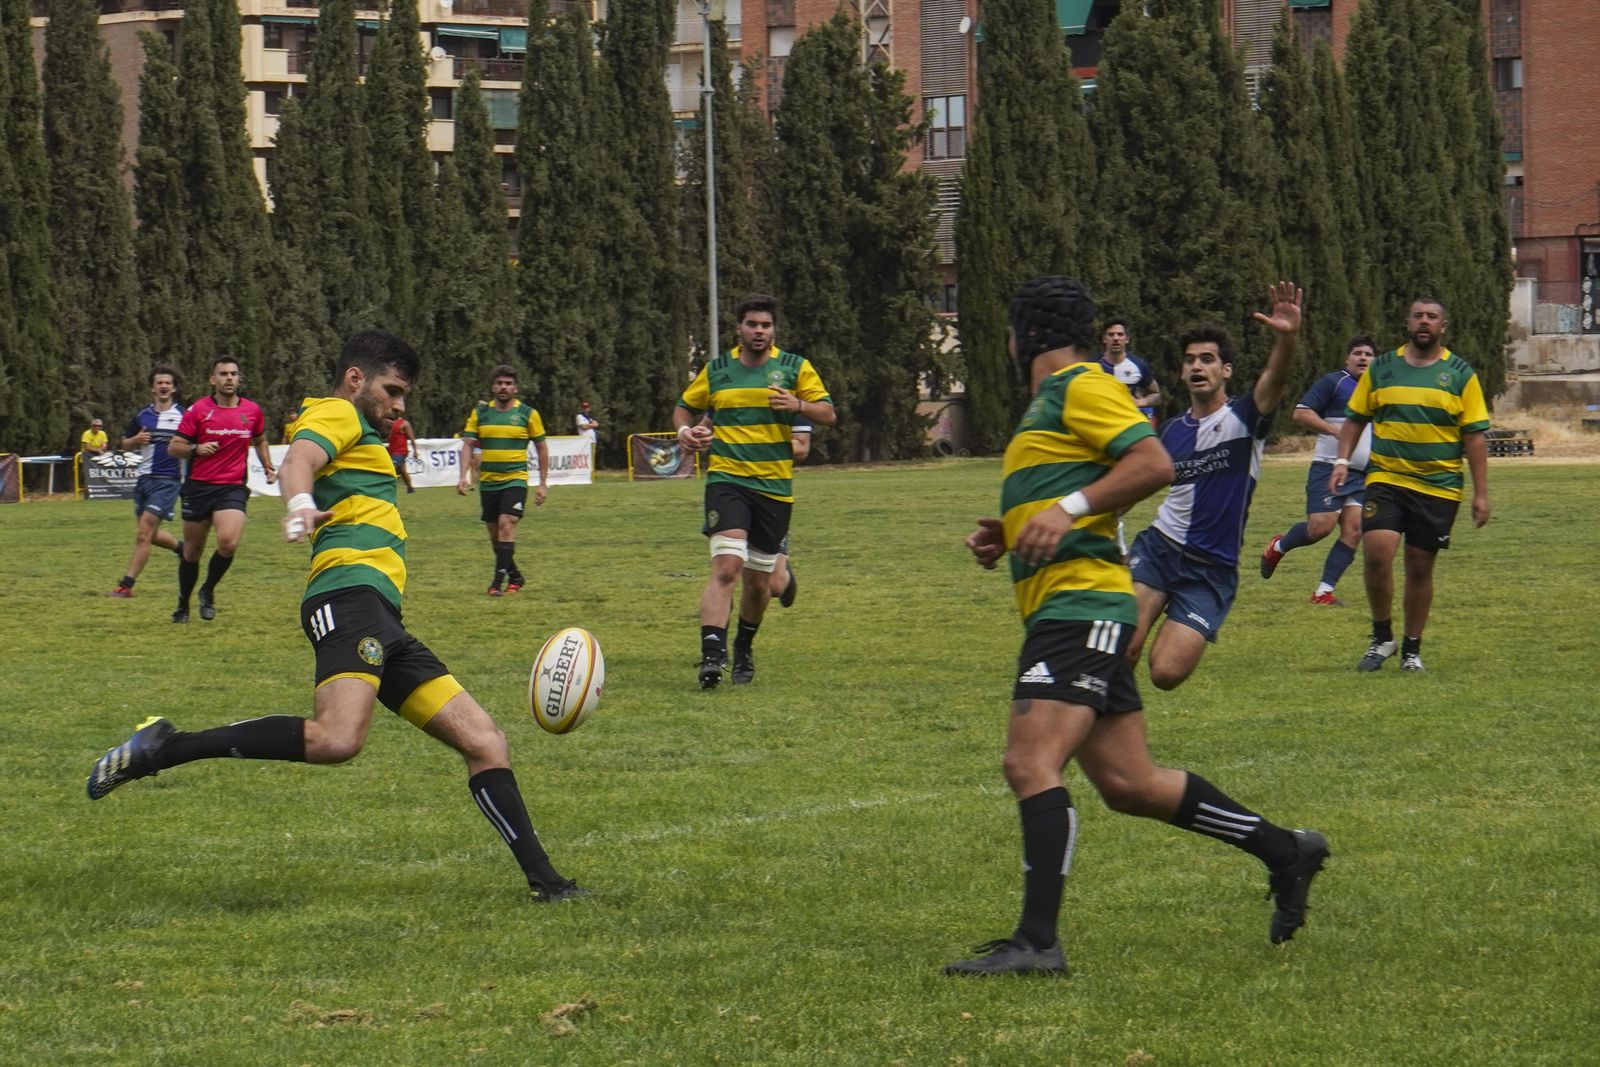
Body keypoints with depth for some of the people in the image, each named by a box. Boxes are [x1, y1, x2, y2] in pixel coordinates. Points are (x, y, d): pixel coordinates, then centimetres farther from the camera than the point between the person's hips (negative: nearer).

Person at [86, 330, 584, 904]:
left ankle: (542, 878, 5)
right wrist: (300, 502, -39)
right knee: (336, 738, -33)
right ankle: (163, 748, -24)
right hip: (351, 593, -11)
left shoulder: (359, 436, 34)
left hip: (383, 621, 11)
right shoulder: (336, 414, 4)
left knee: (485, 742, 5)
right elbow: (298, 459, -18)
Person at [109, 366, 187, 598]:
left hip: (167, 480, -6)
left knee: (144, 533, -13)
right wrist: (136, 440, -4)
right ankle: (182, 548, 44)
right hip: (144, 478, 6)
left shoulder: (183, 416, -2)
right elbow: (125, 444, 17)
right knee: (149, 534, 15)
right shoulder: (142, 416, 9)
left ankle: (126, 585, -10)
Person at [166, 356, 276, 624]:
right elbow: (173, 447, 0)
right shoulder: (198, 410, -2)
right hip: (199, 488, -1)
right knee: (193, 551, 7)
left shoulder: (252, 410, 6)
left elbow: (260, 441, 26)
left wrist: (269, 467, 14)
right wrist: (196, 449, -18)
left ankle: (208, 591, 4)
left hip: (233, 488, 1)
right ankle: (183, 606, 28)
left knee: (228, 542, -22)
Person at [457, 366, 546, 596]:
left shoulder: (527, 414, -1)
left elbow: (542, 448, 6)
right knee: (494, 534, 8)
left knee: (506, 525, -20)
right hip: (488, 482, 4)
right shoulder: (480, 413, 5)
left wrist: (543, 483, 3)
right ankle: (515, 576, 26)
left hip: (515, 480, -4)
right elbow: (468, 445, 4)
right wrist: (464, 475, -10)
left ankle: (499, 580, -21)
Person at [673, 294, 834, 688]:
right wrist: (685, 431, -2)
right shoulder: (716, 371, 8)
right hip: (727, 480, -1)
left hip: (775, 488, 1)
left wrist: (798, 406, -19)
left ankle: (744, 648, 35)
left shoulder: (795, 367, 5)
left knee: (759, 581, 9)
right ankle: (712, 655, -28)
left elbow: (828, 414, 1)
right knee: (727, 566, -22)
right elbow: (685, 407, 21)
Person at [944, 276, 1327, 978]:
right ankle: (1284, 852, 18)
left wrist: (1069, 508, -21)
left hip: (1080, 605, -10)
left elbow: (1153, 464, -16)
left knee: (1030, 764, -19)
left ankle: (1037, 941, -24)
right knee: (1128, 785, 9)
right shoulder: (1051, 402, 26)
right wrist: (1003, 536, 18)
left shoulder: (1083, 387, -4)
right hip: (1063, 609, 10)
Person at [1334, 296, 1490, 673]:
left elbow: (1474, 436, 3)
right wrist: (1343, 461, -1)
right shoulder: (1381, 369, 7)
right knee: (1376, 552, -18)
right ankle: (1381, 637, 1)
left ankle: (1412, 649, 20)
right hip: (1385, 479, 0)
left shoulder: (1460, 374, 3)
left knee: (1420, 568, 4)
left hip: (1439, 487, 0)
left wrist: (1481, 493, -1)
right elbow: (1355, 419, 14)